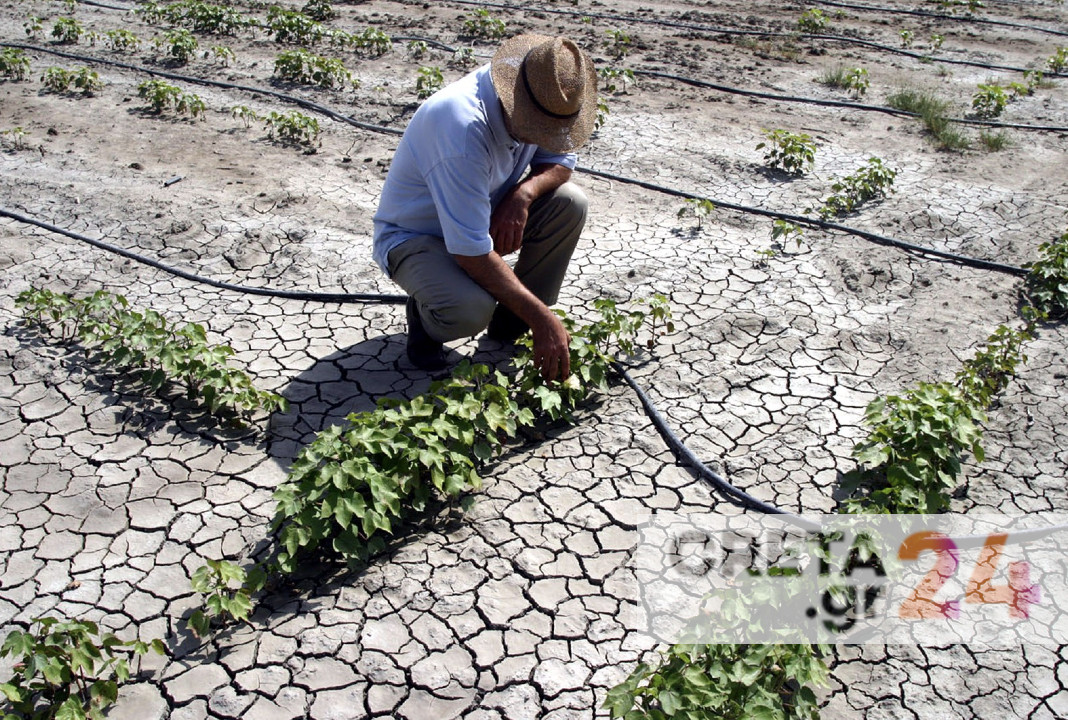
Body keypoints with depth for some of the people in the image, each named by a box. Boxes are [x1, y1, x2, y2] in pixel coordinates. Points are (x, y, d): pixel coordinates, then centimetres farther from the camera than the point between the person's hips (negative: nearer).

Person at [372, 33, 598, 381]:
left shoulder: (547, 100, -15)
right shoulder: (463, 124, -37)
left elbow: (560, 160, 2)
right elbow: (470, 251, -38)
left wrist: (523, 194, -23)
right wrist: (543, 319, -36)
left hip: (483, 215, 7)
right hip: (414, 235, -7)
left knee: (569, 203, -16)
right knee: (469, 311, -36)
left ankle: (511, 324, 0)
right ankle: (424, 312, 2)